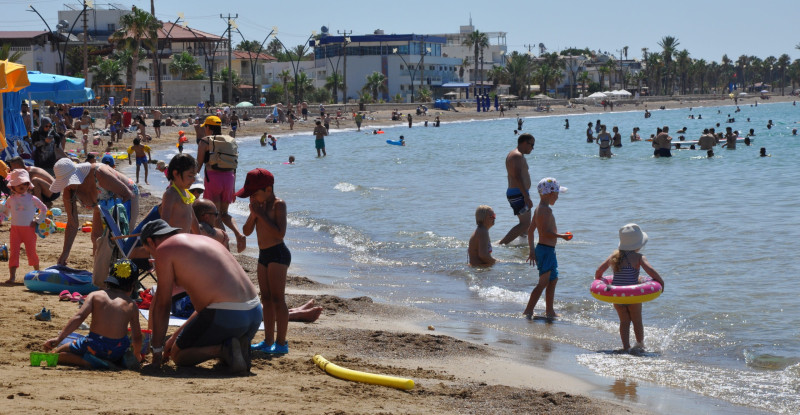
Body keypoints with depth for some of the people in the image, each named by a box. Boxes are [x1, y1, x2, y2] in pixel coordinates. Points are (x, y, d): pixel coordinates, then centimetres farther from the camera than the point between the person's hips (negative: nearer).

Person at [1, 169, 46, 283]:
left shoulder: (32, 199, 0)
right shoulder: (11, 200, 5)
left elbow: (44, 209, 11)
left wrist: (37, 220, 4)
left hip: (29, 229, -1)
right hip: (15, 229, 1)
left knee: (31, 252, 6)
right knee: (13, 252, -4)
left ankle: (37, 272, 25)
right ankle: (12, 276, -4)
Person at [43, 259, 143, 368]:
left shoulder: (95, 296, 5)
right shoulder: (131, 305, 7)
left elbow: (79, 317, -8)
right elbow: (137, 337, 9)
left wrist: (59, 338, -9)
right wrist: (137, 354, 29)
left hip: (93, 347, -3)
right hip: (117, 352, 3)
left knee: (57, 353, 15)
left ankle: (85, 361, -12)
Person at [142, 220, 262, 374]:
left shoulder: (164, 249, 2)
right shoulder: (204, 239, 27)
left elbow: (162, 305, 3)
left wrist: (157, 350, 12)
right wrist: (176, 336, 36)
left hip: (225, 315, -8)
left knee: (177, 355, 10)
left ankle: (224, 349, -12)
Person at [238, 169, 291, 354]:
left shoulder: (278, 205, -12)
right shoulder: (259, 205, 11)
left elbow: (280, 233, -23)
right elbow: (247, 231, 11)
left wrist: (262, 214, -20)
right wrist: (253, 215, -7)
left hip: (278, 254, -9)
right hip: (264, 255, 9)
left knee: (277, 299, -9)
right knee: (266, 299, 11)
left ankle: (281, 342, -7)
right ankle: (268, 341, 17)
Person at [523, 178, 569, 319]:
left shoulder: (539, 209, 14)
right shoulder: (546, 210, -18)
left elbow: (530, 230, 18)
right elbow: (546, 232, -26)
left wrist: (532, 250, 22)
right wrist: (562, 236, -18)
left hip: (542, 248, 11)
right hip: (547, 250, -11)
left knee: (553, 279, 18)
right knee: (544, 282, -8)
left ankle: (550, 311, 24)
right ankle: (528, 310, -8)